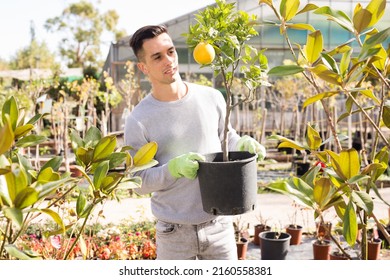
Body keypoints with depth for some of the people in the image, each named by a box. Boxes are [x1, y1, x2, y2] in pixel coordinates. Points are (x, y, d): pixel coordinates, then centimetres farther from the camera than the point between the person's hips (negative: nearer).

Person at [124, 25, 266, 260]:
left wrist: (241, 144, -8)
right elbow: (139, 183, -8)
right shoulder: (139, 121, -9)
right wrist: (174, 167, -25)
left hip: (219, 224, 3)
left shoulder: (212, 98, -1)